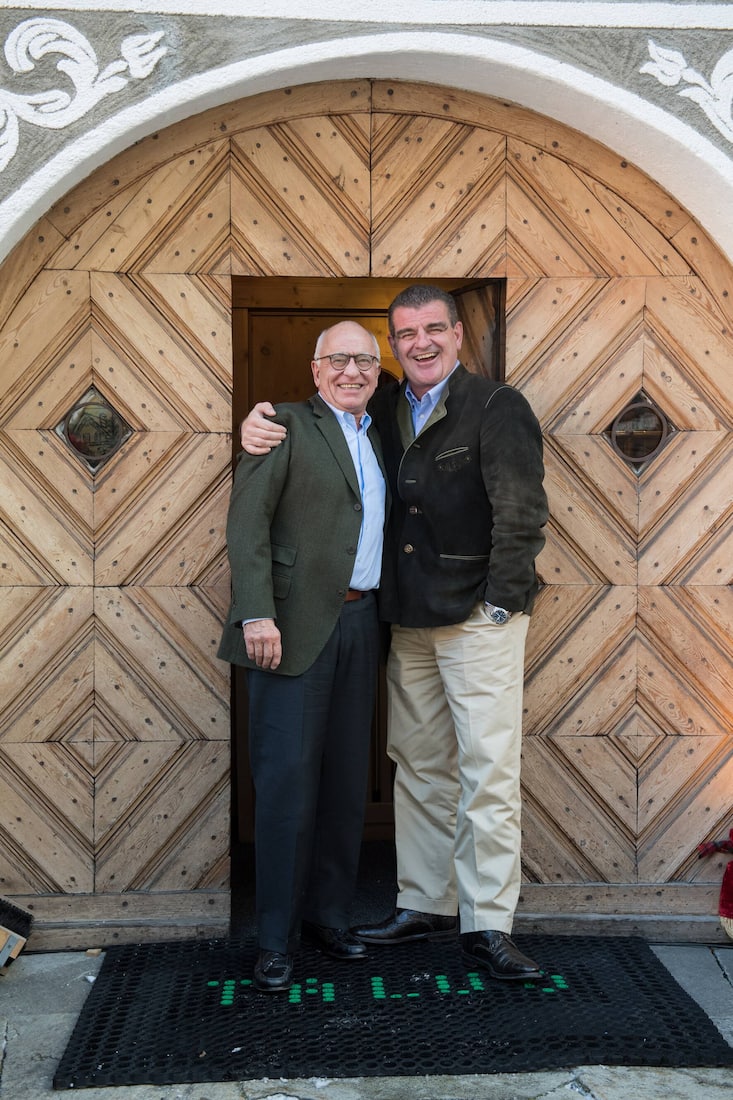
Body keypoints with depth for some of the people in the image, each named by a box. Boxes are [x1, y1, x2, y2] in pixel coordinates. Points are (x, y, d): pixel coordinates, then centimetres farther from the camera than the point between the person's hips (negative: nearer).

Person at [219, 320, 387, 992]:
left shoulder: (377, 438, 18)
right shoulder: (287, 424, -1)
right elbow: (247, 521, -10)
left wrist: (385, 612, 7)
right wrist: (256, 614, -19)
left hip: (360, 623, 6)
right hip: (296, 625, -6)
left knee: (348, 779, 11)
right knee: (287, 778, -4)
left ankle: (329, 917, 24)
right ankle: (276, 940, 7)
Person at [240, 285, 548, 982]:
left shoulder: (497, 406, -5)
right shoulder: (384, 410, 13)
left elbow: (521, 512, -10)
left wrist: (500, 602, -14)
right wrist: (260, 420, 3)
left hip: (481, 617, -6)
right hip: (409, 621, 6)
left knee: (487, 772, -5)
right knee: (419, 767, 13)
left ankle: (487, 928, 3)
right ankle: (424, 905, 26)